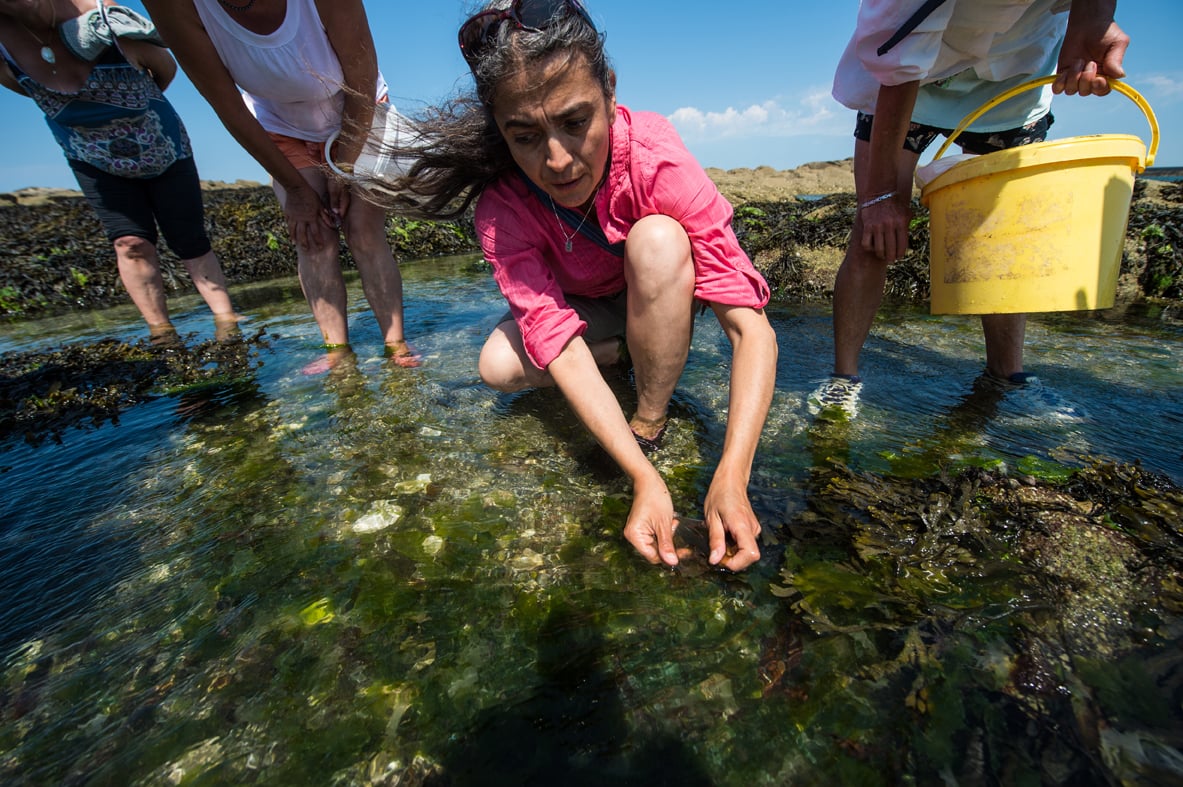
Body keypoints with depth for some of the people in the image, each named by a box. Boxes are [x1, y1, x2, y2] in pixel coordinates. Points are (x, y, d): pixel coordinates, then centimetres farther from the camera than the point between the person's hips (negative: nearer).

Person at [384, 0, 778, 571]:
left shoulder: (655, 161, -32)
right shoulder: (500, 212, -26)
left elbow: (753, 329, -36)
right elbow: (562, 348, -35)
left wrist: (732, 475, -46)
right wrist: (644, 480, -46)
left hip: (663, 301, -1)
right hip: (581, 311, 2)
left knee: (656, 238, -33)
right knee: (498, 366, -23)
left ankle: (649, 425, -19)